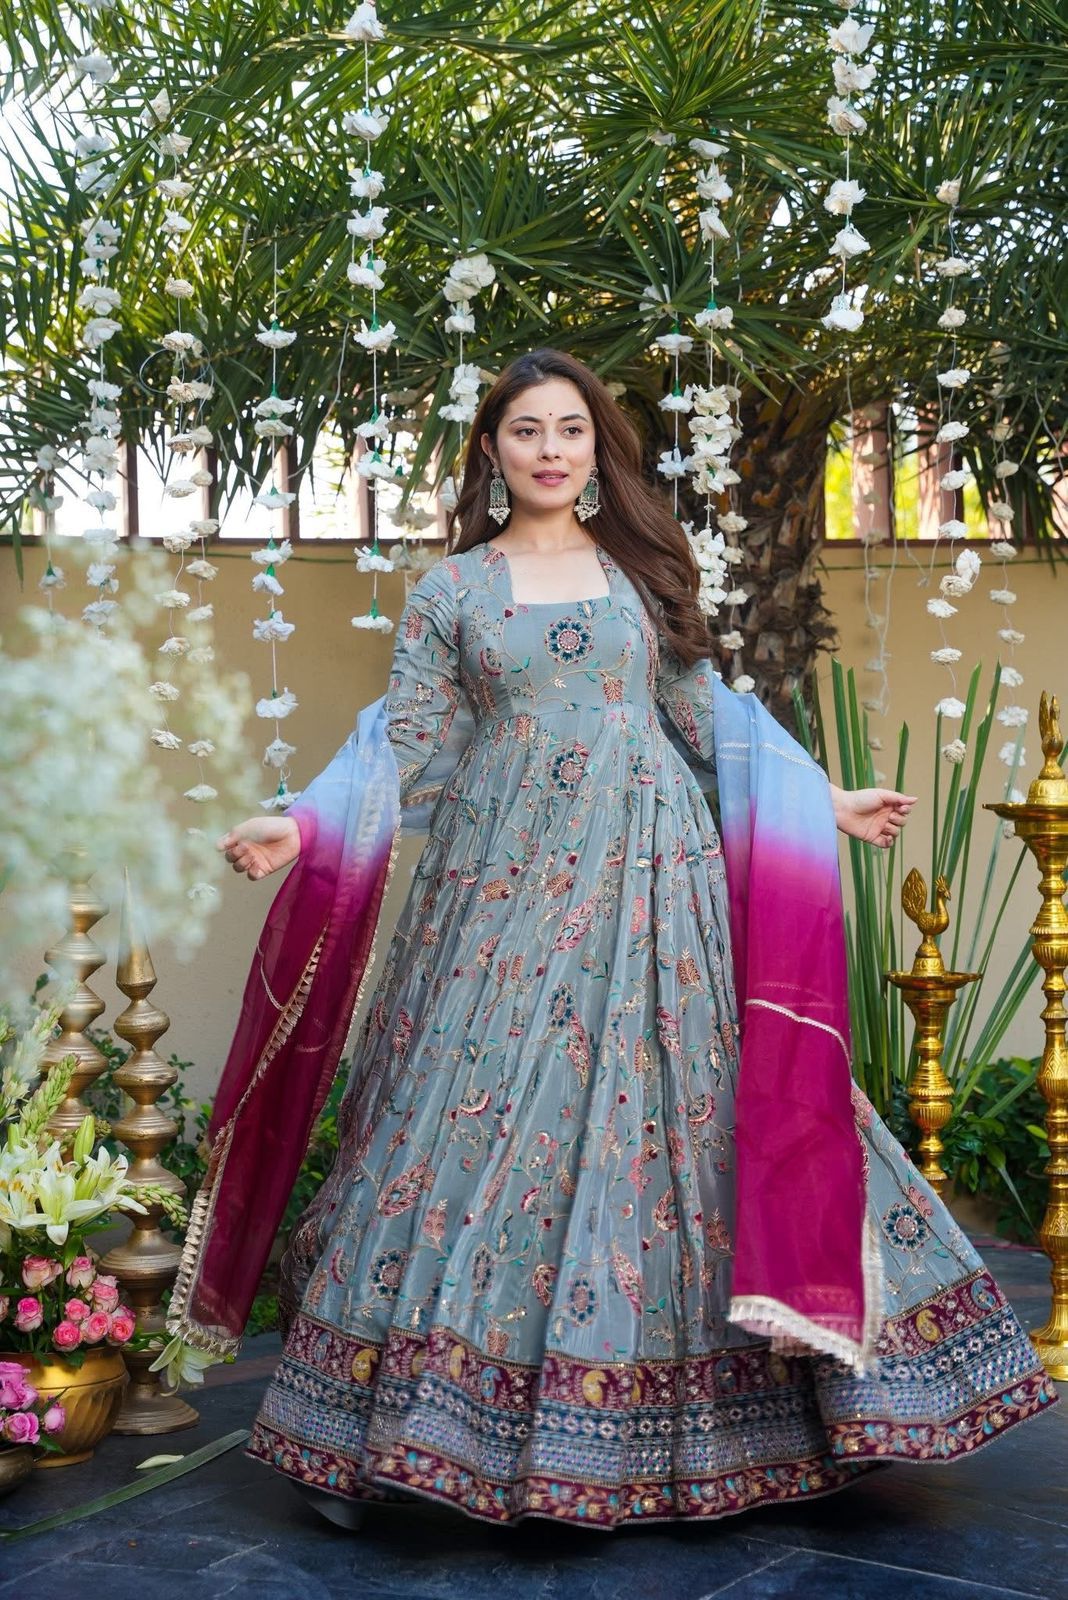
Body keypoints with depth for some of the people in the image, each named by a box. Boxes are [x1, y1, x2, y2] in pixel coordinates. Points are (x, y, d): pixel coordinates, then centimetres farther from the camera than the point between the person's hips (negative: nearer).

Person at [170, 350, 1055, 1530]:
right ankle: (432, 1423, 9)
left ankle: (648, 1423, 12)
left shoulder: (642, 570, 11)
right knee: (484, 1120, -3)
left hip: (645, 888, 1)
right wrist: (303, 826, -12)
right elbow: (407, 749, 2)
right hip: (502, 896, -1)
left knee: (654, 1118, 0)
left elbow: (705, 719, 15)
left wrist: (822, 800, 13)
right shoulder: (449, 590, 7)